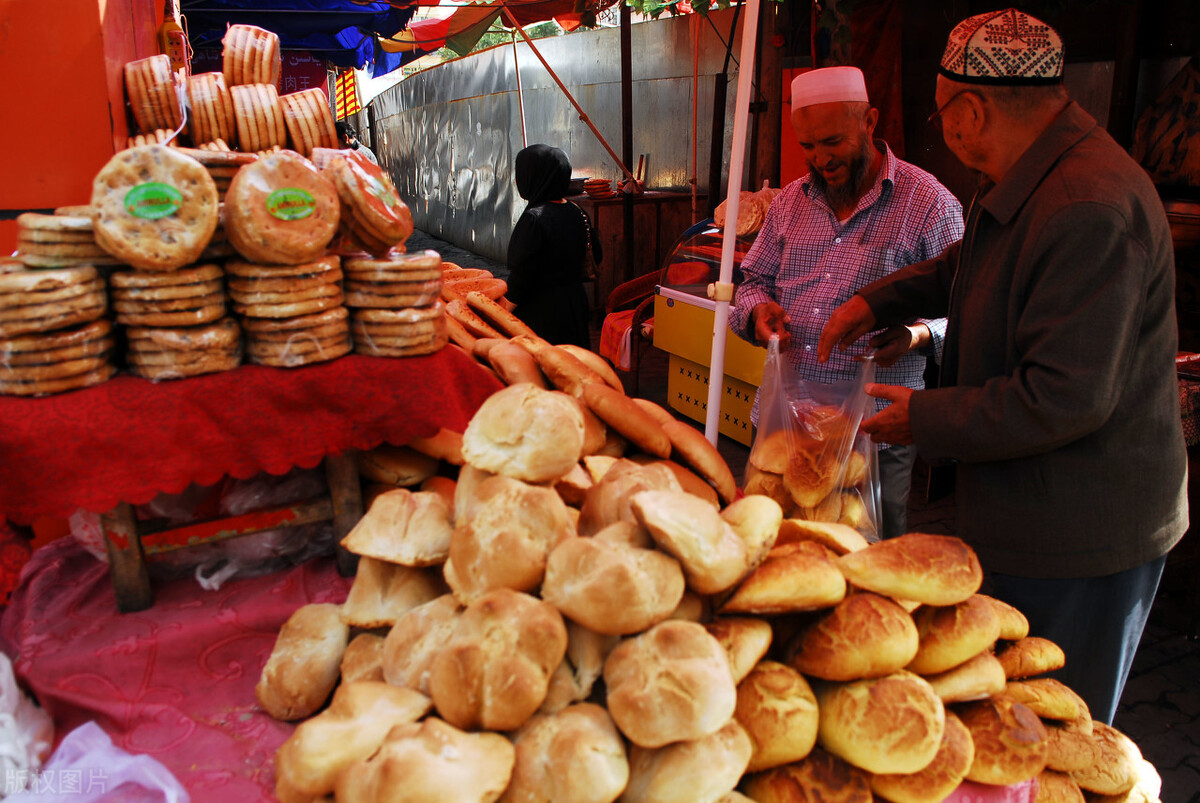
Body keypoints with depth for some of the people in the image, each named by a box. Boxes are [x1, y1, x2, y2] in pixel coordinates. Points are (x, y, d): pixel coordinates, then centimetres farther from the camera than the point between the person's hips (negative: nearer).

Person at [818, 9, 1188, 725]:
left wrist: (926, 419, -19)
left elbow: (1065, 399, -31)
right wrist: (877, 302, 15)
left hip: (1082, 541, -10)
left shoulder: (1088, 210, -29)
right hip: (1037, 520, 10)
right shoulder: (1032, 185, 7)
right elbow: (965, 267, 27)